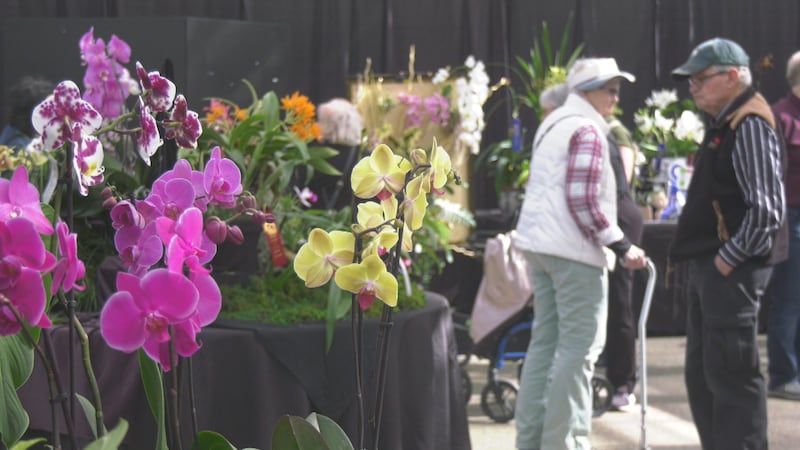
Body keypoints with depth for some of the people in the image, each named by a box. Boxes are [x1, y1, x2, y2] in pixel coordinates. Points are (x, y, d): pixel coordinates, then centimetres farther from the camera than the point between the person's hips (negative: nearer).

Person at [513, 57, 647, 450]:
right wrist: (622, 246, -15)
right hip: (574, 251, -9)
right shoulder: (587, 129, -12)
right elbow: (584, 200, -19)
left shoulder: (552, 124, 18)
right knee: (580, 345, -5)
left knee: (545, 341, 13)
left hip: (538, 242, 9)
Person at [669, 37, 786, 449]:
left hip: (731, 271, -10)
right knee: (701, 375, 16)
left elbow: (766, 209, -23)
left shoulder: (749, 126, -15)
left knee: (732, 374, -6)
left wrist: (729, 258, -19)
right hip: (707, 267, 11)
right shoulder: (722, 125, 16)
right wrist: (700, 260, 15)